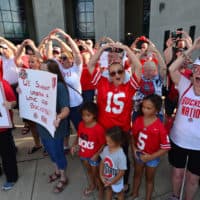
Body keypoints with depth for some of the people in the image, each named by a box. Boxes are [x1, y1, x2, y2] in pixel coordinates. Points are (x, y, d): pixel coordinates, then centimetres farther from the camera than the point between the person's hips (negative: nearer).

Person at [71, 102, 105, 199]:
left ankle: (101, 190, 42)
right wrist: (74, 145, -8)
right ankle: (92, 185, 55)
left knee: (95, 174, 15)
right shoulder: (81, 124, -12)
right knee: (89, 170, 28)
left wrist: (97, 155, -23)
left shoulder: (98, 128, -29)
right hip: (83, 154, 5)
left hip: (93, 156, -5)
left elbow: (103, 144, -19)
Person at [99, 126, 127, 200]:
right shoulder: (106, 148, -19)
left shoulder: (121, 155, -35)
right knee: (108, 189, 32)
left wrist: (112, 182, -18)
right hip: (106, 178, 5)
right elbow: (102, 162, -5)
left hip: (116, 180, -5)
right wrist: (101, 175, -10)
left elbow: (122, 172, -25)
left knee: (119, 193, 26)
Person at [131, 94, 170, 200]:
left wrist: (151, 157, -23)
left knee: (149, 179, 22)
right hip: (138, 154, 4)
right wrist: (133, 148, -13)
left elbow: (166, 147, -21)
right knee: (137, 175, 26)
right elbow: (133, 135, -1)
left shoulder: (160, 127, -27)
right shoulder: (138, 120, -16)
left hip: (152, 157, -3)